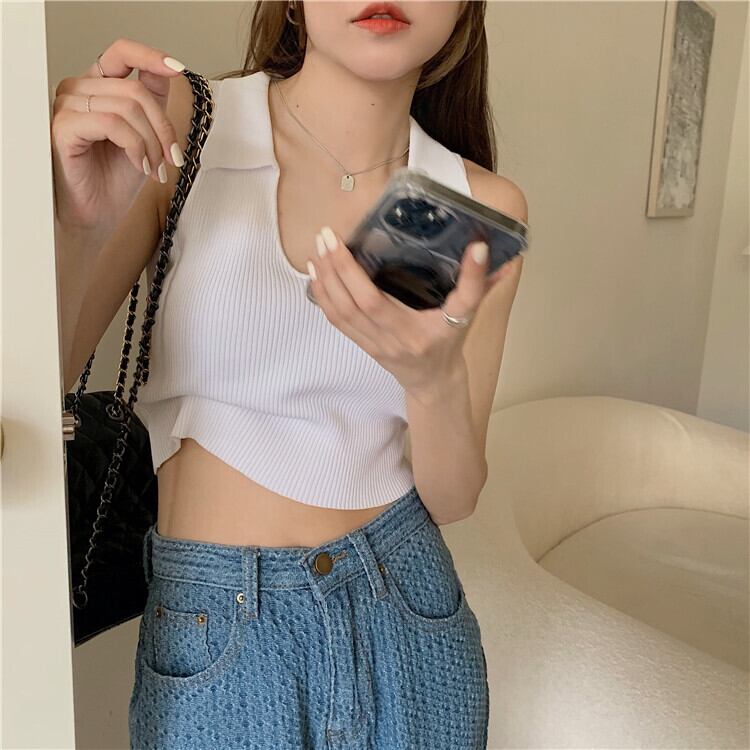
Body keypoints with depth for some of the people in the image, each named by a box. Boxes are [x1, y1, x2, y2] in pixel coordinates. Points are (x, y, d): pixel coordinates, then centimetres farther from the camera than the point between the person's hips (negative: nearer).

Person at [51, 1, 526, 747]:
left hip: (409, 602, 3)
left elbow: (451, 499, -5)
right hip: (217, 624, -2)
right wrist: (77, 229, -28)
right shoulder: (180, 127, -11)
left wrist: (435, 378, -25)